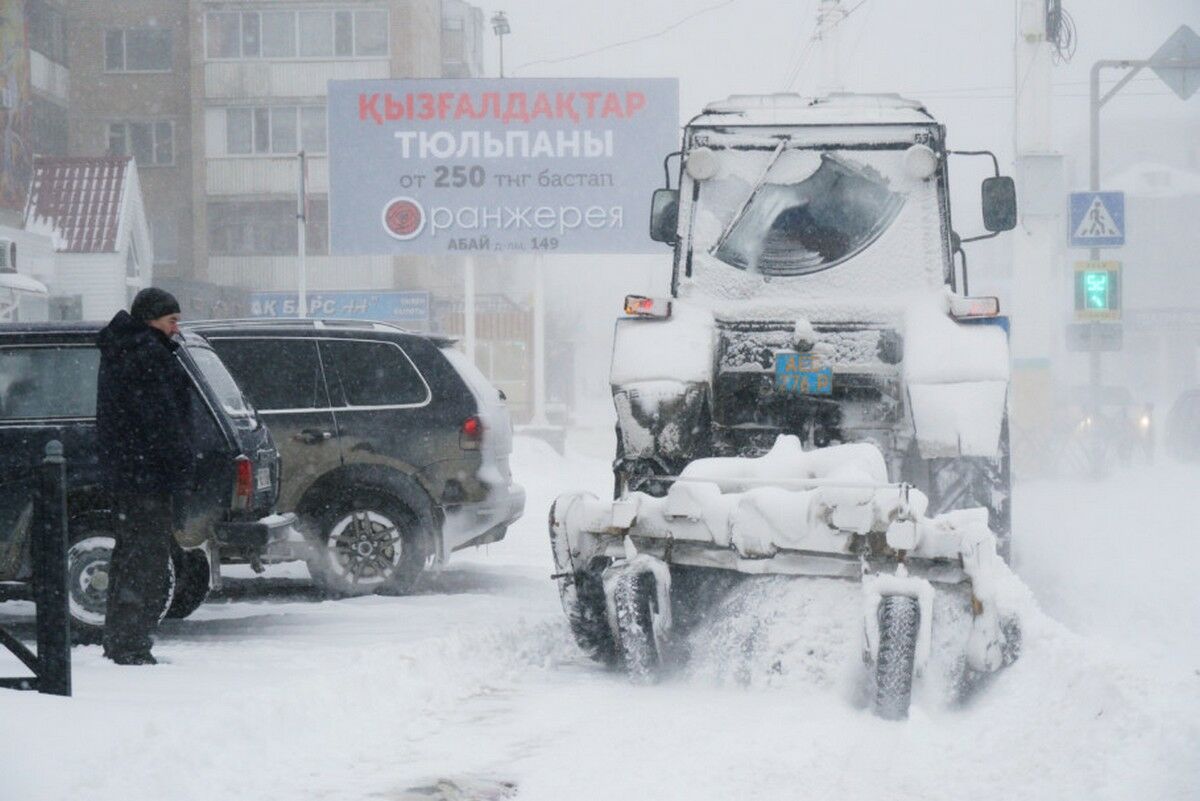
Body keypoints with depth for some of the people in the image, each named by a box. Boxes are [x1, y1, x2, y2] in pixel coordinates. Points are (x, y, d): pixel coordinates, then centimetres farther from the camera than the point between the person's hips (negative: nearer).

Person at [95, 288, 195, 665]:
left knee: (130, 552, 17)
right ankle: (130, 646, -10)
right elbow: (160, 418, -19)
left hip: (122, 468, 11)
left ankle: (119, 642, 23)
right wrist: (183, 464, -17)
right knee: (147, 556, -9)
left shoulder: (119, 350, 19)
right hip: (148, 471, -11)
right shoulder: (146, 354, -14)